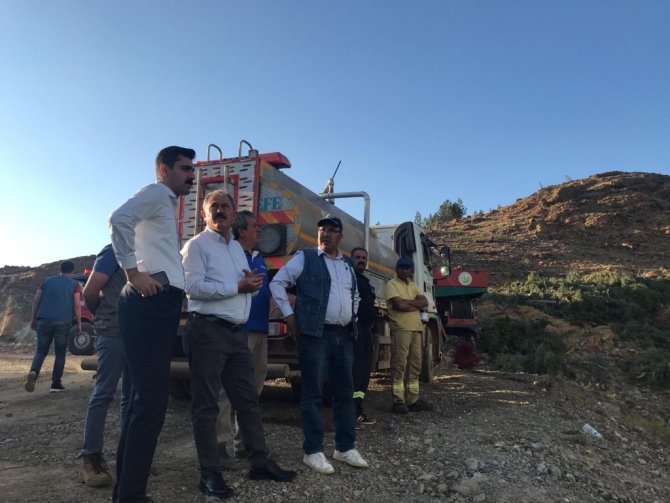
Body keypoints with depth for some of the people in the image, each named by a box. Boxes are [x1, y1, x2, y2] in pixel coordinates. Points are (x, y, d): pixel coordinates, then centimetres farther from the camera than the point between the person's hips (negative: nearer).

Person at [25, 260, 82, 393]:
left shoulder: (47, 280, 14)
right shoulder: (74, 284, 5)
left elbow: (36, 300, 9)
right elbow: (77, 305, -4)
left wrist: (34, 319, 17)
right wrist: (79, 323, 3)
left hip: (44, 320, 2)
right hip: (63, 322, -2)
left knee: (41, 350, 11)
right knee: (60, 353, 8)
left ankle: (33, 372, -18)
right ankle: (56, 384, 7)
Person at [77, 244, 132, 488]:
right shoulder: (113, 252, -6)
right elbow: (89, 292, -7)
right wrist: (106, 316, 6)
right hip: (113, 334, -7)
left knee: (131, 396, 11)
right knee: (103, 394, -4)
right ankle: (91, 458, 2)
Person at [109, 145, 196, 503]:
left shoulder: (167, 204, 27)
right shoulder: (156, 193, -2)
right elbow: (120, 219, -22)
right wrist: (133, 272, -19)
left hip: (160, 303, 10)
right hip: (150, 302, -10)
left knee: (147, 397, 13)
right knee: (151, 398, -10)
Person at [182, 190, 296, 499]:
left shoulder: (238, 247, 20)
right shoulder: (197, 245, -3)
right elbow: (194, 286, -16)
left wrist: (253, 283, -2)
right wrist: (238, 286, -16)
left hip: (238, 332, 8)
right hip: (208, 331, -7)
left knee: (248, 399, 11)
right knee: (206, 404, 1)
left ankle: (260, 462, 21)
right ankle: (210, 472, 12)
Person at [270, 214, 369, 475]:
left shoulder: (348, 264, 17)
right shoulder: (305, 258, -1)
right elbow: (277, 283, 0)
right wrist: (289, 315, -5)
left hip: (344, 336, 6)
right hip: (315, 335, -6)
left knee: (345, 392, 11)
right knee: (312, 393, -1)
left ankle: (345, 448, 23)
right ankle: (313, 451, 10)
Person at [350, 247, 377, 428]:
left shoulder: (366, 282, 25)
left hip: (366, 329, 10)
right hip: (353, 329, -10)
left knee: (364, 370, 12)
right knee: (354, 370, -15)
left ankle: (358, 411, 20)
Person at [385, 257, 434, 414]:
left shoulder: (413, 285, 21)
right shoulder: (392, 285, -1)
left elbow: (425, 302, 7)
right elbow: (399, 305, -14)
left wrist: (407, 301, -7)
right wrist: (417, 304, 1)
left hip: (416, 329, 7)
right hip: (401, 329, -7)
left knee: (415, 365, 8)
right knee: (399, 366, -7)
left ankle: (413, 399, 14)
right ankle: (398, 401, -3)